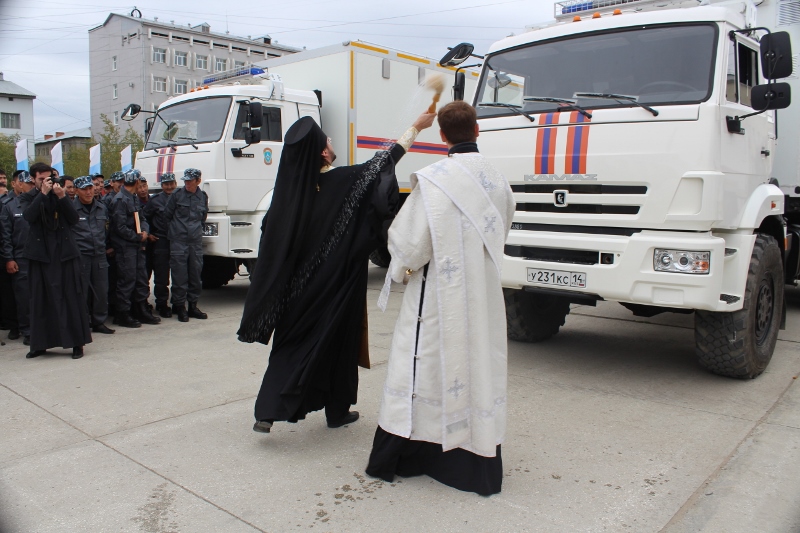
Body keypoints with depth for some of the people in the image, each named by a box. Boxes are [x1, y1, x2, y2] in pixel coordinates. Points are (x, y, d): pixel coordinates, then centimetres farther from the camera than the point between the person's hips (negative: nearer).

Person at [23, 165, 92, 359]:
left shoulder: (60, 196, 9)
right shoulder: (30, 197, 7)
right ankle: (40, 343, 14)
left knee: (71, 297, -1)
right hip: (41, 254, 0)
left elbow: (74, 219, -3)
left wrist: (62, 197, -13)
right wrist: (43, 193, -16)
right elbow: (29, 216, -13)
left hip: (65, 253, 0)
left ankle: (77, 342, 4)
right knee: (41, 299, 5)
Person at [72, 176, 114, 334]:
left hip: (100, 255, 4)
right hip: (80, 256, -4)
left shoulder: (102, 207, 11)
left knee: (102, 290, 7)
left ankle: (99, 322, 19)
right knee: (81, 292, 1)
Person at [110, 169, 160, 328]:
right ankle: (123, 315, 5)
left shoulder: (134, 198, 14)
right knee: (126, 281, -4)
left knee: (142, 279, 12)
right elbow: (120, 227, -17)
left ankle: (143, 312, 21)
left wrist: (145, 231, -5)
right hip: (125, 247, -9)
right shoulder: (120, 199, -13)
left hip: (137, 245, 9)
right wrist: (138, 237, -9)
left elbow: (142, 218, 16)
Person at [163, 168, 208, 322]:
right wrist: (173, 230, 10)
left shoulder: (203, 197, 9)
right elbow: (166, 215, 6)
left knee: (196, 274, 7)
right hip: (178, 241, -3)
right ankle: (180, 306, 8)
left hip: (196, 241, 3)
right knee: (179, 275, -2)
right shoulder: (177, 194, -1)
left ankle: (193, 306, 18)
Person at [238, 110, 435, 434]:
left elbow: (269, 239, 0)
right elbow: (385, 161, -4)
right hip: (336, 284, -3)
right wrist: (416, 127, 7)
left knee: (291, 343, 14)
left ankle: (267, 411, 6)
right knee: (338, 340, 12)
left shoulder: (287, 188, -5)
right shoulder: (342, 183, -15)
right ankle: (337, 410, 26)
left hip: (296, 287, 4)